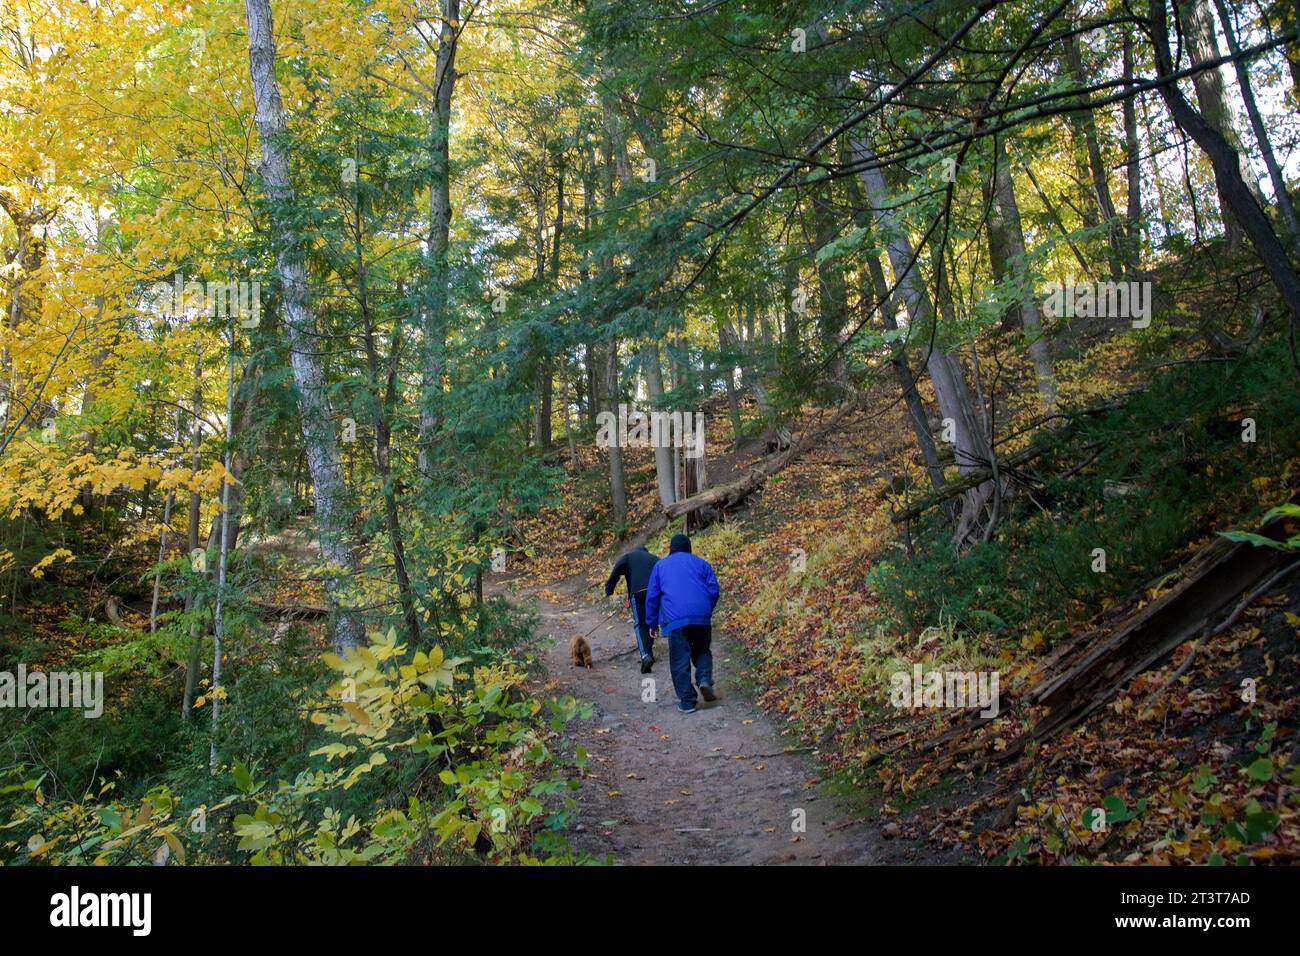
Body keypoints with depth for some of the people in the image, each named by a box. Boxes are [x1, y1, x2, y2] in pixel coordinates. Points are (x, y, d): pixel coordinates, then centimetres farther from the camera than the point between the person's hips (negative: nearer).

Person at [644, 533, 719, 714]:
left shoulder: (661, 565, 18)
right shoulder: (701, 563, 19)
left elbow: (652, 596, 14)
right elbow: (714, 590, 11)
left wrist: (652, 623, 20)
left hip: (675, 619, -1)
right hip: (702, 617, 2)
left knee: (680, 660, 3)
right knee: (702, 651, 20)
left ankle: (687, 702, 1)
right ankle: (705, 680, -6)